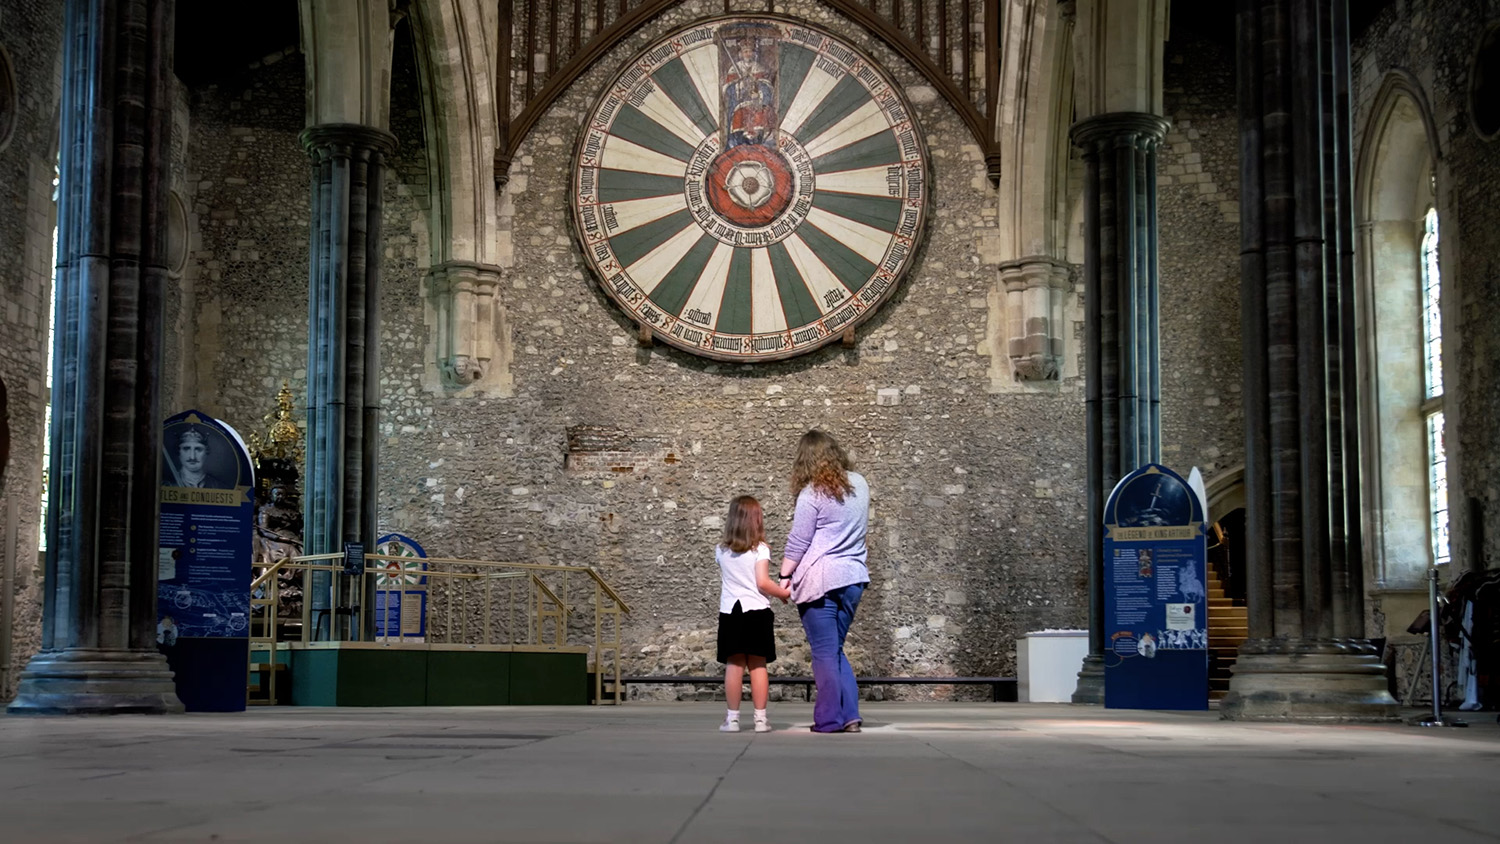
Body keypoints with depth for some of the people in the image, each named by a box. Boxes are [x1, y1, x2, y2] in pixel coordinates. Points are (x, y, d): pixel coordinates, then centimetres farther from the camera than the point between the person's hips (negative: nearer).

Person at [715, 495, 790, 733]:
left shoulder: (722, 551, 6)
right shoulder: (760, 549, -7)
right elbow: (762, 583, -14)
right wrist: (783, 592, 1)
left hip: (730, 612, 2)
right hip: (757, 611, -2)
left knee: (734, 665, 3)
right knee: (758, 665, 3)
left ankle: (732, 718, 2)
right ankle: (760, 718, 3)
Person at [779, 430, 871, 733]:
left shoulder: (812, 494, -10)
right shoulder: (859, 485, 8)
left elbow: (797, 543, -8)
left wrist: (784, 577, -2)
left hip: (820, 581, -6)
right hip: (853, 578, 6)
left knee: (824, 652, 0)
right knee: (836, 649, 15)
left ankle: (830, 719, 2)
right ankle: (850, 715, 10)